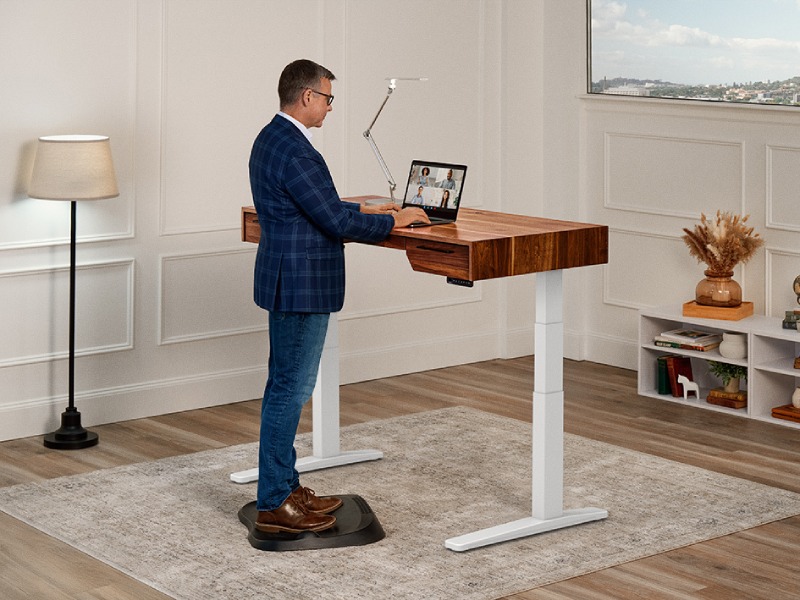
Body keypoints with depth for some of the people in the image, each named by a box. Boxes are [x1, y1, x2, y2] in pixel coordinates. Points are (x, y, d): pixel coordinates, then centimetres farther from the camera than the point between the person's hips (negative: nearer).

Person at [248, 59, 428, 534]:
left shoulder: (272, 139, 12)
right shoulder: (295, 152, -22)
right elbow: (337, 223, -21)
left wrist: (366, 210, 17)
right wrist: (394, 222, -8)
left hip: (289, 282, 11)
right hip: (301, 286, -11)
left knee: (287, 388, 16)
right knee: (289, 391, -5)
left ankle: (285, 486, 25)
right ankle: (274, 506, 1)